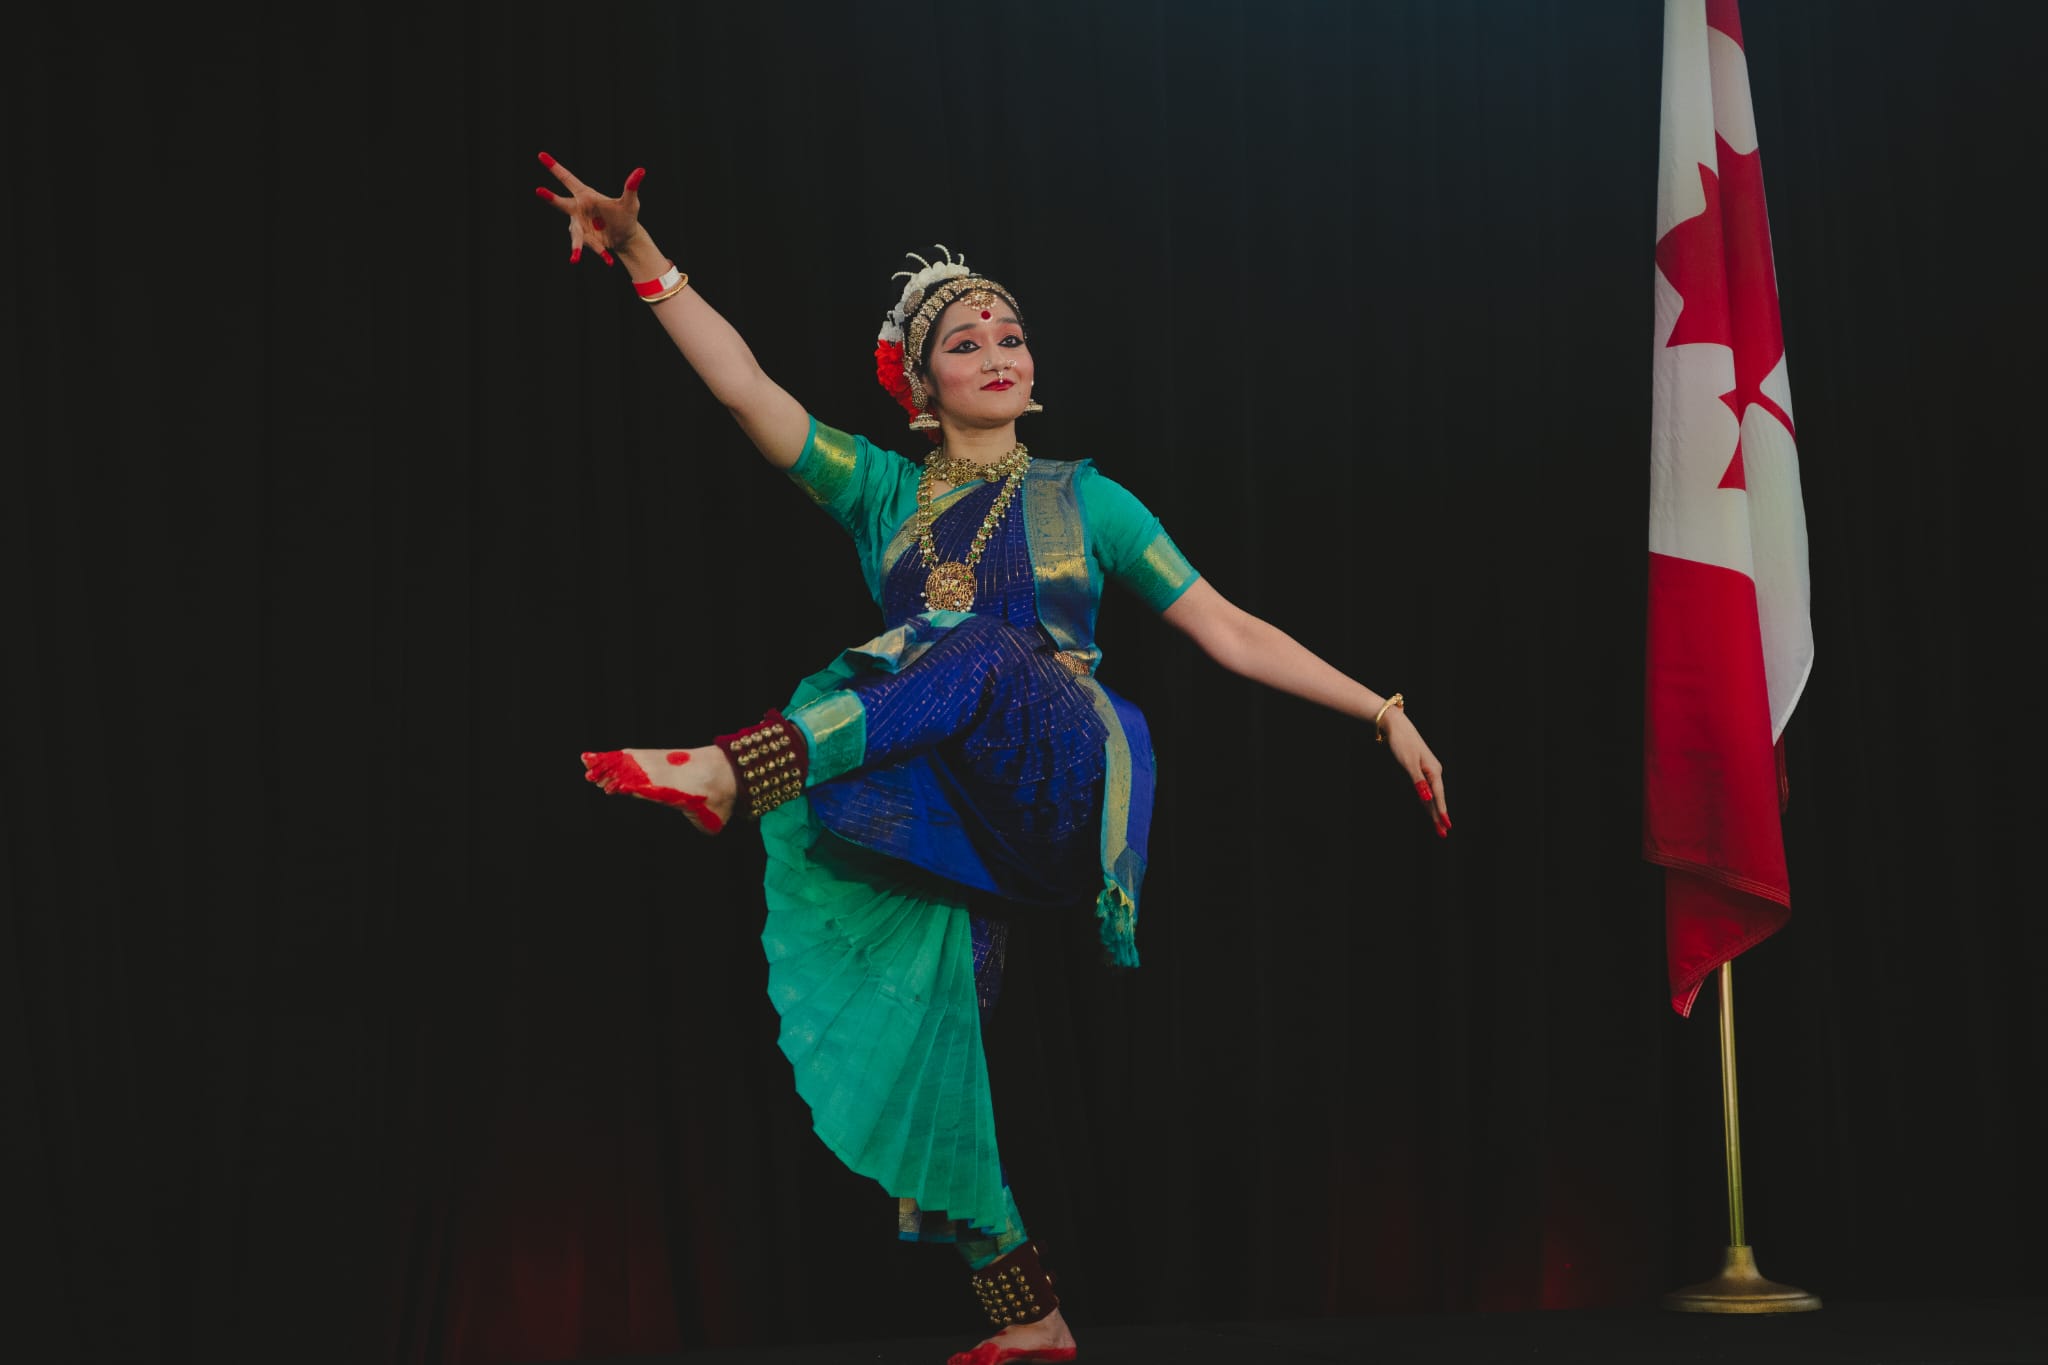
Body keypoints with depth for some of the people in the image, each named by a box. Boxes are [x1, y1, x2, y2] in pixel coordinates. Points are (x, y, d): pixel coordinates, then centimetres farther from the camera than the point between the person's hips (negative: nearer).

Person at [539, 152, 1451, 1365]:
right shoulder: (883, 492, 15)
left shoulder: (1083, 500, 11)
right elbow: (743, 384, 4)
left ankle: (735, 774, -48)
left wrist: (1384, 713, 5)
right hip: (935, 817, 4)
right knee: (922, 1030, -6)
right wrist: (644, 254, -6)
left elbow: (1232, 634, 10)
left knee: (991, 648, -32)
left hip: (1059, 793, -3)